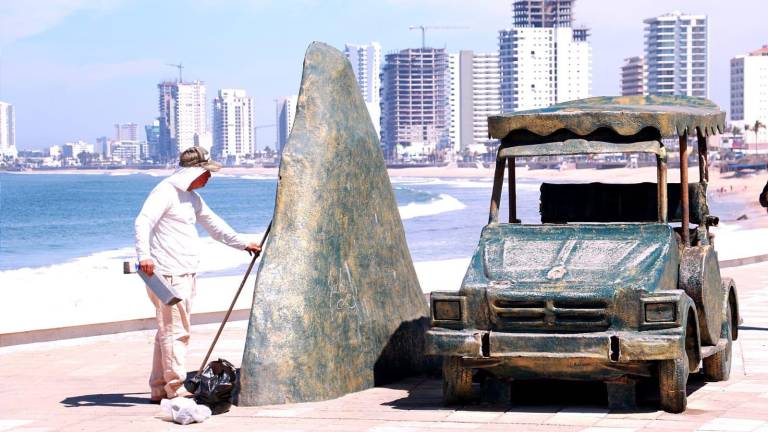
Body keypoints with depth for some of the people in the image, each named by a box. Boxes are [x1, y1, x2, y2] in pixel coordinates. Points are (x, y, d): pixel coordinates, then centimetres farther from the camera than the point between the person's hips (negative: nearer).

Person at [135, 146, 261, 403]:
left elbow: (213, 224, 34)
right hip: (167, 275, -10)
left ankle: (159, 389, 16)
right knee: (175, 332, -10)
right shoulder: (165, 192, -9)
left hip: (185, 275, 10)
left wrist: (243, 244, 39)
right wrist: (144, 255, -35)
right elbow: (143, 222, -21)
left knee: (169, 332, 12)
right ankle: (175, 389, -8)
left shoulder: (192, 197, 21)